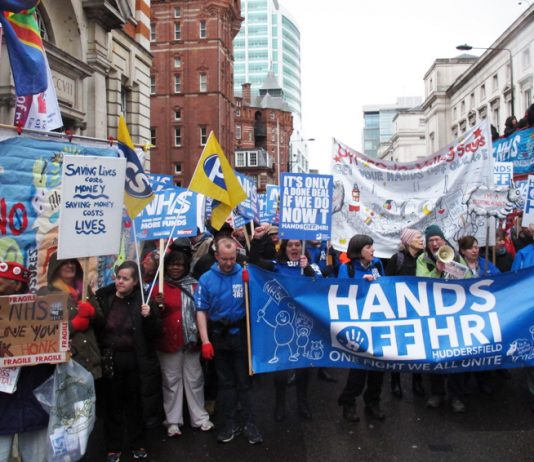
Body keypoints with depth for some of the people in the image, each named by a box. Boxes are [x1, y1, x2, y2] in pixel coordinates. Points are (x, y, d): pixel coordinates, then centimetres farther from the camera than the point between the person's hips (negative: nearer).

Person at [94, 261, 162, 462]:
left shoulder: (143, 300, -5)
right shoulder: (103, 298, -1)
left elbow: (155, 333, -8)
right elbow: (94, 328, 4)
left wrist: (149, 317, -23)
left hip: (135, 360, -1)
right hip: (110, 359, 1)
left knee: (135, 404, 12)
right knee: (113, 404, 11)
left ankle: (138, 445, 28)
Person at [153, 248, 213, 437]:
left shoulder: (194, 286, 5)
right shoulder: (159, 287, -1)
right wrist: (159, 306, -22)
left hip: (191, 340, 2)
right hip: (168, 341, -2)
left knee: (194, 379, 10)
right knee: (171, 380, 8)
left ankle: (200, 418, 22)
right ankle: (173, 421, 19)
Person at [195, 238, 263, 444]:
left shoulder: (245, 275, -8)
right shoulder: (206, 279, -5)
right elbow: (201, 311, -4)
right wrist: (205, 340, -9)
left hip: (241, 334, -1)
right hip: (218, 336, 2)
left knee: (244, 381, 5)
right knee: (225, 382, 13)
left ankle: (250, 424, 14)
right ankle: (229, 424, 24)